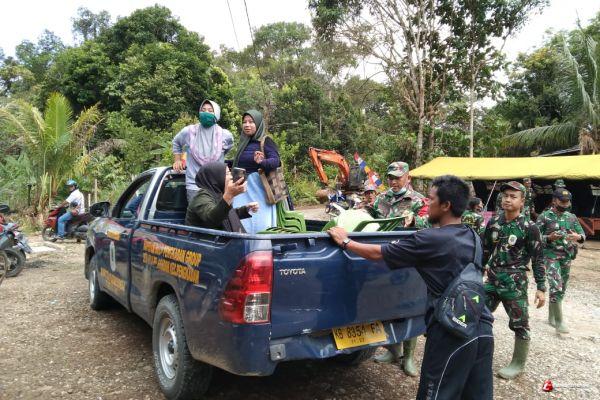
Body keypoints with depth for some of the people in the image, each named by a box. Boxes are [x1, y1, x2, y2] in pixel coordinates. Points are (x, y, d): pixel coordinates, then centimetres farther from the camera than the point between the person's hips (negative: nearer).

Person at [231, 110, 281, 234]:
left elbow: (276, 160, -20)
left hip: (259, 187, -6)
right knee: (243, 221, 2)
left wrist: (261, 162, -36)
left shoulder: (265, 141, -5)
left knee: (260, 223, -9)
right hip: (243, 187, 6)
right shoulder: (244, 142, 14)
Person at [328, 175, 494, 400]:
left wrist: (344, 242, 6)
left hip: (451, 332, -7)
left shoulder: (430, 239, -15)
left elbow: (377, 254, -8)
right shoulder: (472, 237, 7)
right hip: (482, 328, 7)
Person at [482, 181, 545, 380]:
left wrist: (541, 288, -9)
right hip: (492, 279, 5)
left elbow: (538, 259, -7)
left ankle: (518, 364, 24)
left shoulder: (529, 227, -10)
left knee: (519, 324, 5)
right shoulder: (493, 222, 3)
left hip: (515, 283, -5)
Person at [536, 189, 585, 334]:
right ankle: (559, 321, -8)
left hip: (567, 256, 6)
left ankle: (551, 317, 28)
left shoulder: (572, 217, 9)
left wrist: (578, 237, -13)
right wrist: (549, 238, -24)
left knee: (562, 288, 13)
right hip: (551, 255, -6)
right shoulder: (544, 217, -6)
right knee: (556, 287, -16)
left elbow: (582, 234, 10)